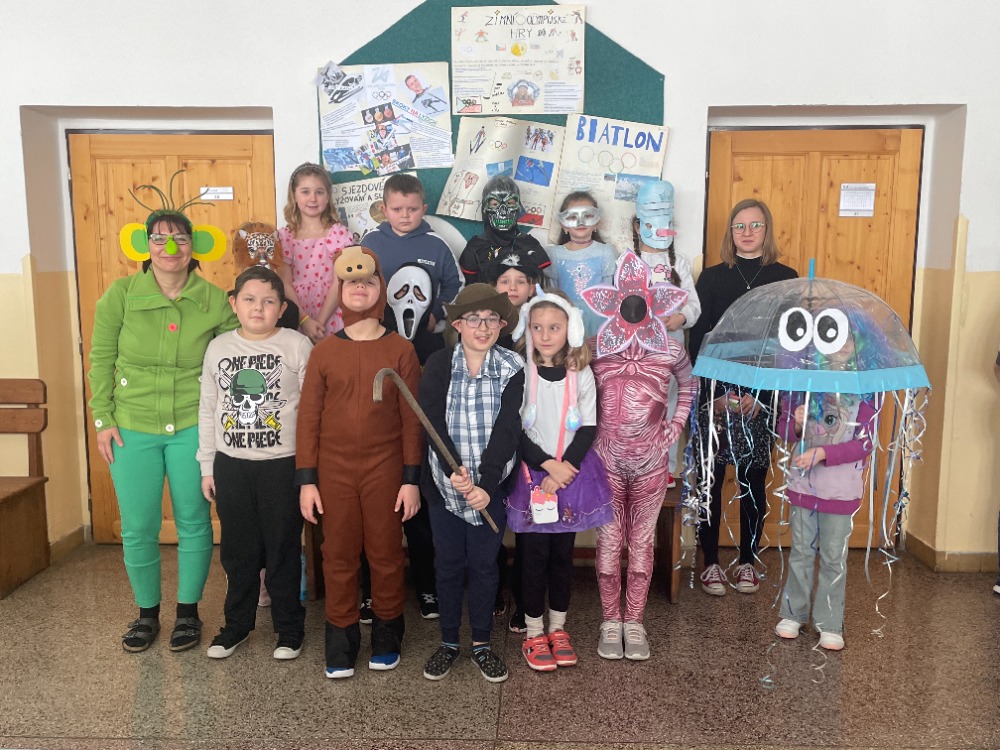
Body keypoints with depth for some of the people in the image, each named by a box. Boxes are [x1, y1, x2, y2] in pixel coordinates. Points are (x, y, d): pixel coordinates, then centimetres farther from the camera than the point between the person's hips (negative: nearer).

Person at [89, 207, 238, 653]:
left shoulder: (213, 300, -4)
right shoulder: (121, 294, -4)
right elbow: (101, 359, 1)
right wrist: (103, 419, -1)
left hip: (192, 428, 0)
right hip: (132, 428, 1)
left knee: (193, 522, 9)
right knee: (137, 528, 7)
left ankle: (187, 611, 28)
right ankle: (146, 612, 29)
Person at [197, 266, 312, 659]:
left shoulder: (298, 346, -7)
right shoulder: (218, 347, 5)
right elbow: (207, 410, 10)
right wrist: (207, 466, 9)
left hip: (282, 465, -3)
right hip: (230, 465, 4)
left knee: (283, 549, 7)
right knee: (236, 550, 14)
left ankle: (289, 628, 24)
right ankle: (237, 624, 32)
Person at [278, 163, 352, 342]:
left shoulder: (339, 233, 0)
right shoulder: (284, 236, 4)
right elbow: (285, 284, -1)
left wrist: (320, 322, -12)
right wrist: (305, 320, -13)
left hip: (330, 322, -1)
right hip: (296, 322, 1)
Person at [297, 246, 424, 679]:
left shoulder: (400, 350, -2)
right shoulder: (324, 352, 1)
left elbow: (411, 419, -1)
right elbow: (308, 418, 1)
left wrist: (411, 479, -3)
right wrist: (306, 479, -2)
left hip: (385, 469, -1)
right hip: (334, 470, 1)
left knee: (386, 553, 9)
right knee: (338, 555, 10)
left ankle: (386, 636, 28)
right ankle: (341, 641, 25)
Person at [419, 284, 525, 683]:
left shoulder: (512, 369, -6)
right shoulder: (438, 366, -4)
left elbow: (506, 430, -14)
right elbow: (435, 423, -13)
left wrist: (487, 484, -23)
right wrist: (453, 471, -28)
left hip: (491, 485, 0)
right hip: (444, 484, 1)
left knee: (484, 564, 11)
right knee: (448, 564, 13)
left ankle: (482, 643, 28)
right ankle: (448, 642, 30)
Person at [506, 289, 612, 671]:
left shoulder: (581, 374, 0)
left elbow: (588, 428, 0)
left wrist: (565, 467, -11)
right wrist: (547, 465, -14)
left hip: (572, 472, 2)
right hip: (531, 475, -2)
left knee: (563, 552, 11)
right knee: (534, 554, 3)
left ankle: (558, 627, 26)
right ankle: (534, 633, 18)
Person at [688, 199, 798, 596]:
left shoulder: (785, 278, 5)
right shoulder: (711, 277, 5)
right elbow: (697, 340, 0)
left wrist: (759, 396, -8)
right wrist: (715, 395, -9)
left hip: (762, 398, 0)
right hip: (714, 396, 0)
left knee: (754, 481, 7)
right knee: (711, 479, 2)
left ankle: (748, 561, 21)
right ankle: (711, 562, 15)